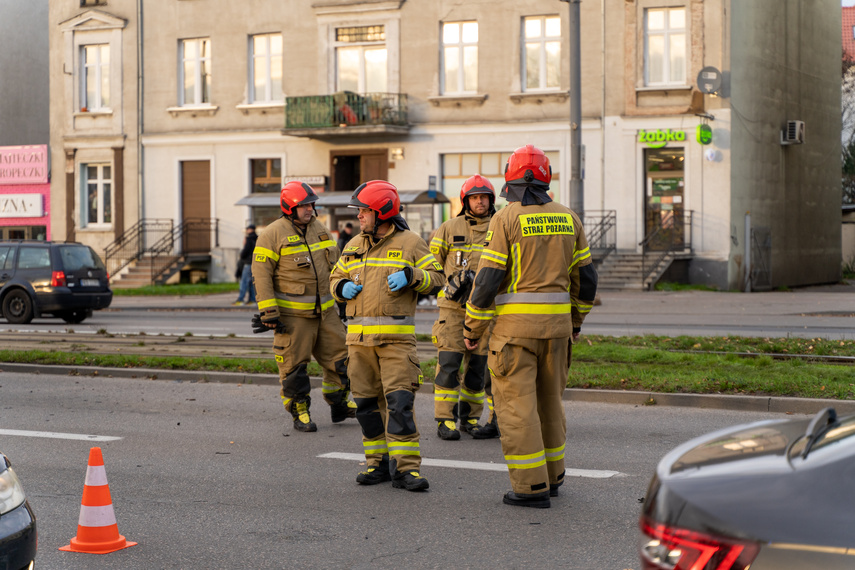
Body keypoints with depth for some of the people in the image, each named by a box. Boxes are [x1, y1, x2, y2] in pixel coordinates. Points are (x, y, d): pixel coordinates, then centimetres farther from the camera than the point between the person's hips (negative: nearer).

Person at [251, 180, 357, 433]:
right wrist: (269, 313, -15)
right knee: (294, 365, -1)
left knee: (338, 355, 8)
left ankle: (340, 405, 22)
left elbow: (334, 267, 22)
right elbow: (261, 274, -11)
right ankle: (300, 414, 11)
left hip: (324, 309, 6)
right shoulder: (273, 234, -8)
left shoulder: (320, 229, 12)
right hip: (292, 314, -6)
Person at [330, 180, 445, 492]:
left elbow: (437, 278, 0)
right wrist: (343, 288, 2)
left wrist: (410, 276, -16)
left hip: (396, 336, -5)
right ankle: (379, 463, 18)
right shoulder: (354, 246, 15)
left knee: (399, 401, -11)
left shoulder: (410, 243, 0)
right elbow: (336, 278, 24)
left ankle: (405, 468, -9)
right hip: (358, 336, 5)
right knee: (367, 404, 8)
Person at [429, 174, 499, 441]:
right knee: (448, 363, -7)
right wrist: (449, 282, -5)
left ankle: (471, 417, 18)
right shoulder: (450, 228, 2)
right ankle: (445, 420, -1)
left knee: (478, 366, 6)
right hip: (453, 307, -2)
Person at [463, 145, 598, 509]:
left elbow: (488, 277, -11)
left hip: (515, 324, -5)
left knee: (516, 403, -1)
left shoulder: (506, 219, -8)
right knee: (548, 399, 18)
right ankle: (552, 476, 27)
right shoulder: (568, 218, 8)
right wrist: (576, 320, 25)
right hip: (557, 322, 5)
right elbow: (586, 277, 11)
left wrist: (473, 328, -3)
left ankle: (531, 486, -3)